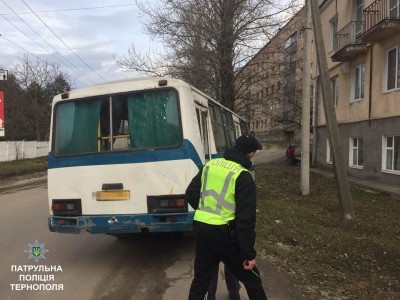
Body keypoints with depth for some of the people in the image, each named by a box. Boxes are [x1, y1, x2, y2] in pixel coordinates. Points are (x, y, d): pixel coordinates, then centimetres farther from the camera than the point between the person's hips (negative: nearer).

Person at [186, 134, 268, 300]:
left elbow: (191, 194, 11)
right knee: (251, 278, 14)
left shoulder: (209, 165, 6)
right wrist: (249, 253, -10)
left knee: (200, 279, 20)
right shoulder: (243, 176, -12)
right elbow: (245, 219, -15)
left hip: (201, 228, 6)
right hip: (223, 233, -6)